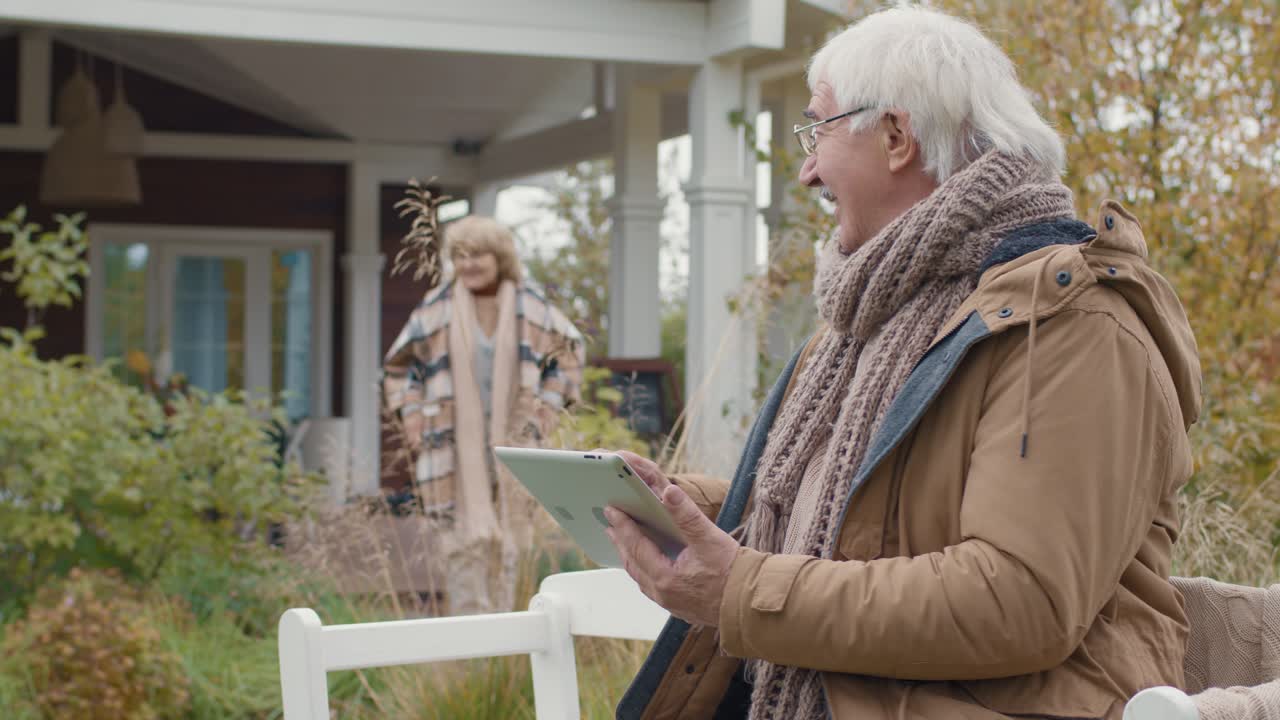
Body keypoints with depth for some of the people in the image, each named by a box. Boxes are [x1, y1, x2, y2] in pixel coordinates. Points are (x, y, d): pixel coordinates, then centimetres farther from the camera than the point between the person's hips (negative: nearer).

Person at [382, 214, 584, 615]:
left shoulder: (528, 307, 2)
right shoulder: (436, 309, -2)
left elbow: (569, 350, 18)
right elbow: (398, 366, 11)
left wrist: (548, 405, 8)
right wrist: (413, 416, 1)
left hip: (511, 443, 2)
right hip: (453, 450, -2)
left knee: (505, 544, 6)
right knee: (462, 541, -9)